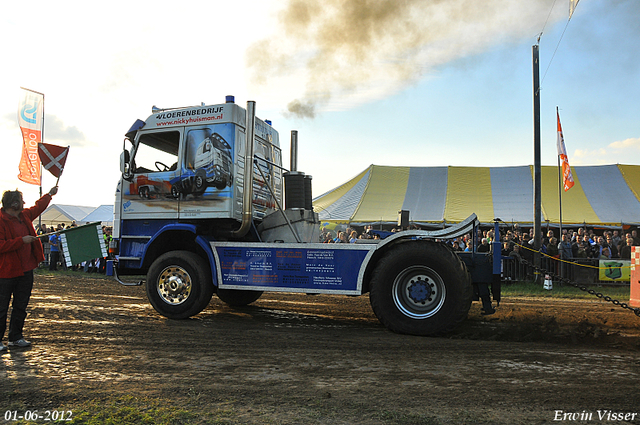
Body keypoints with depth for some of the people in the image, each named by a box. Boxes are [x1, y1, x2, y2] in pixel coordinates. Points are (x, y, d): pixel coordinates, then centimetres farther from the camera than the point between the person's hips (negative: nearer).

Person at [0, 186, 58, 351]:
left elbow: (38, 207, 31)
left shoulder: (24, 215, 10)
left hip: (25, 270, 8)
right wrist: (22, 240, -20)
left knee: (21, 306, 13)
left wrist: (50, 194, 39)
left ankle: (16, 337, 23)